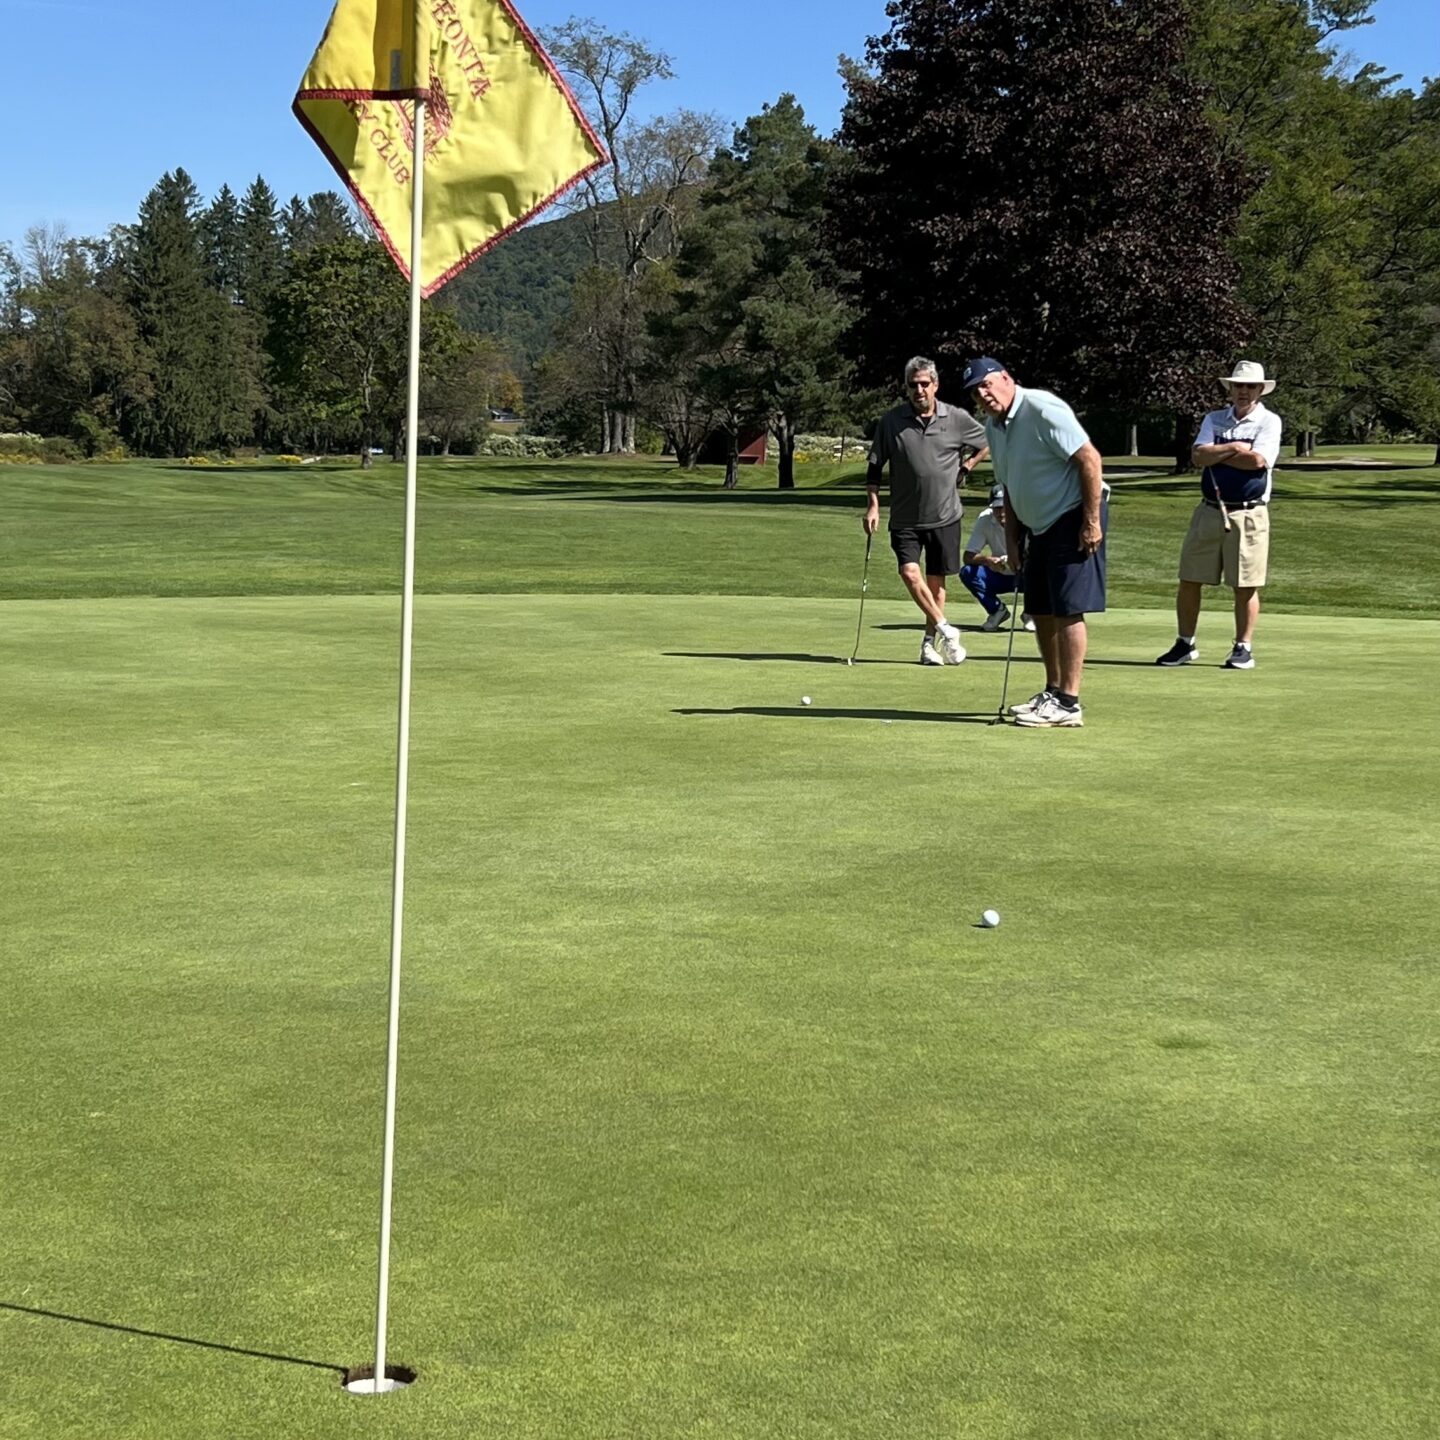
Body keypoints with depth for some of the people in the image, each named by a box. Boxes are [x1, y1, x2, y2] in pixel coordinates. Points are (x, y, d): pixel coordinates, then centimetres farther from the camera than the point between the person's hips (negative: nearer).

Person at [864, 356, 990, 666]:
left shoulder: (957, 419, -2)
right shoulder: (890, 422, -2)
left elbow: (988, 441, 15)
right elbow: (875, 466, 4)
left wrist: (966, 467, 7)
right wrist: (872, 505, -5)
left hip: (945, 515, 0)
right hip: (905, 518, 0)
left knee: (936, 580, 7)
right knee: (910, 573, -17)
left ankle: (930, 641, 19)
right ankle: (945, 630, -8)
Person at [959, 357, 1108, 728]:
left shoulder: (1043, 410, -18)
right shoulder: (993, 427, 9)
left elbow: (1089, 459, -21)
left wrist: (1092, 521, -22)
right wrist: (1012, 538, 14)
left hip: (1074, 517, -9)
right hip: (1038, 526, 9)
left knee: (1067, 610, -11)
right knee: (1041, 612, 11)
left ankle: (1068, 704, -10)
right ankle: (1053, 691, 24)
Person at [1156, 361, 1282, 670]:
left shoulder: (1269, 421, 1)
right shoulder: (1214, 419, 12)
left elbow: (1257, 460, -15)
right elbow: (1199, 455, -3)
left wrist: (1216, 454, -5)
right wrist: (1234, 448, -12)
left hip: (1248, 514, -4)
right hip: (1209, 510, 4)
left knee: (1245, 585, 0)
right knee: (1189, 580, 4)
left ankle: (1243, 648, 10)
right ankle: (1184, 645, 15)